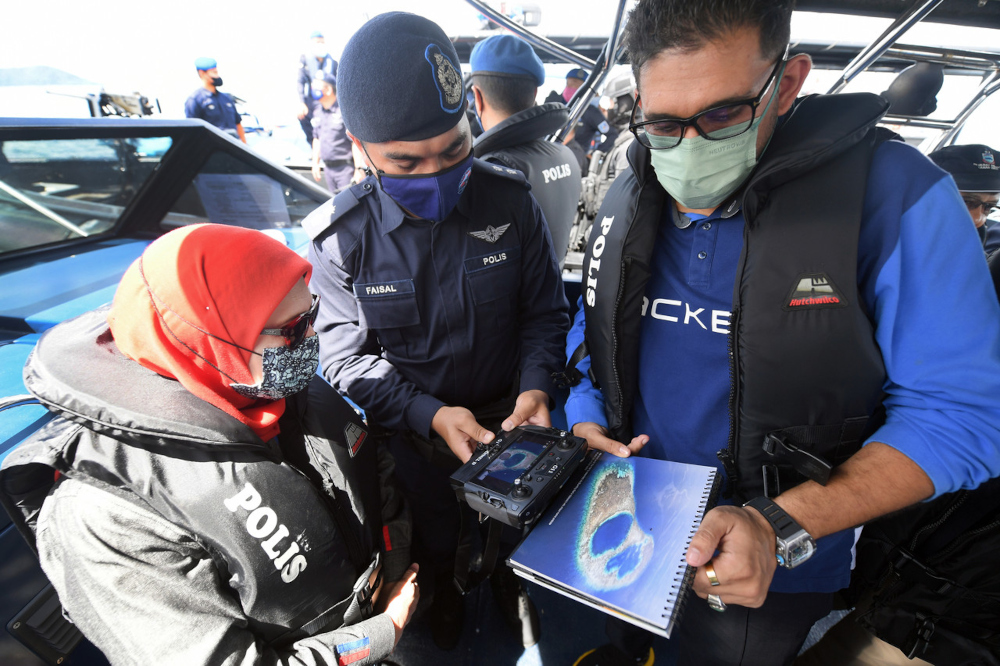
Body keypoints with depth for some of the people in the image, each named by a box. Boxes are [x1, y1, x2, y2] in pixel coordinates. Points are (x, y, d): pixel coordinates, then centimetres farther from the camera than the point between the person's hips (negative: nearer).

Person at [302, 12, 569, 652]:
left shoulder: (510, 202, -17)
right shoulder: (341, 238, -19)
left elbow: (544, 312, -8)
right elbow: (347, 358, -15)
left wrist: (536, 387, -25)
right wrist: (431, 414, -27)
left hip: (508, 418, 1)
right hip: (414, 433, 0)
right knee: (435, 536, 27)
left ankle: (510, 588, 62)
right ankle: (444, 599, 62)